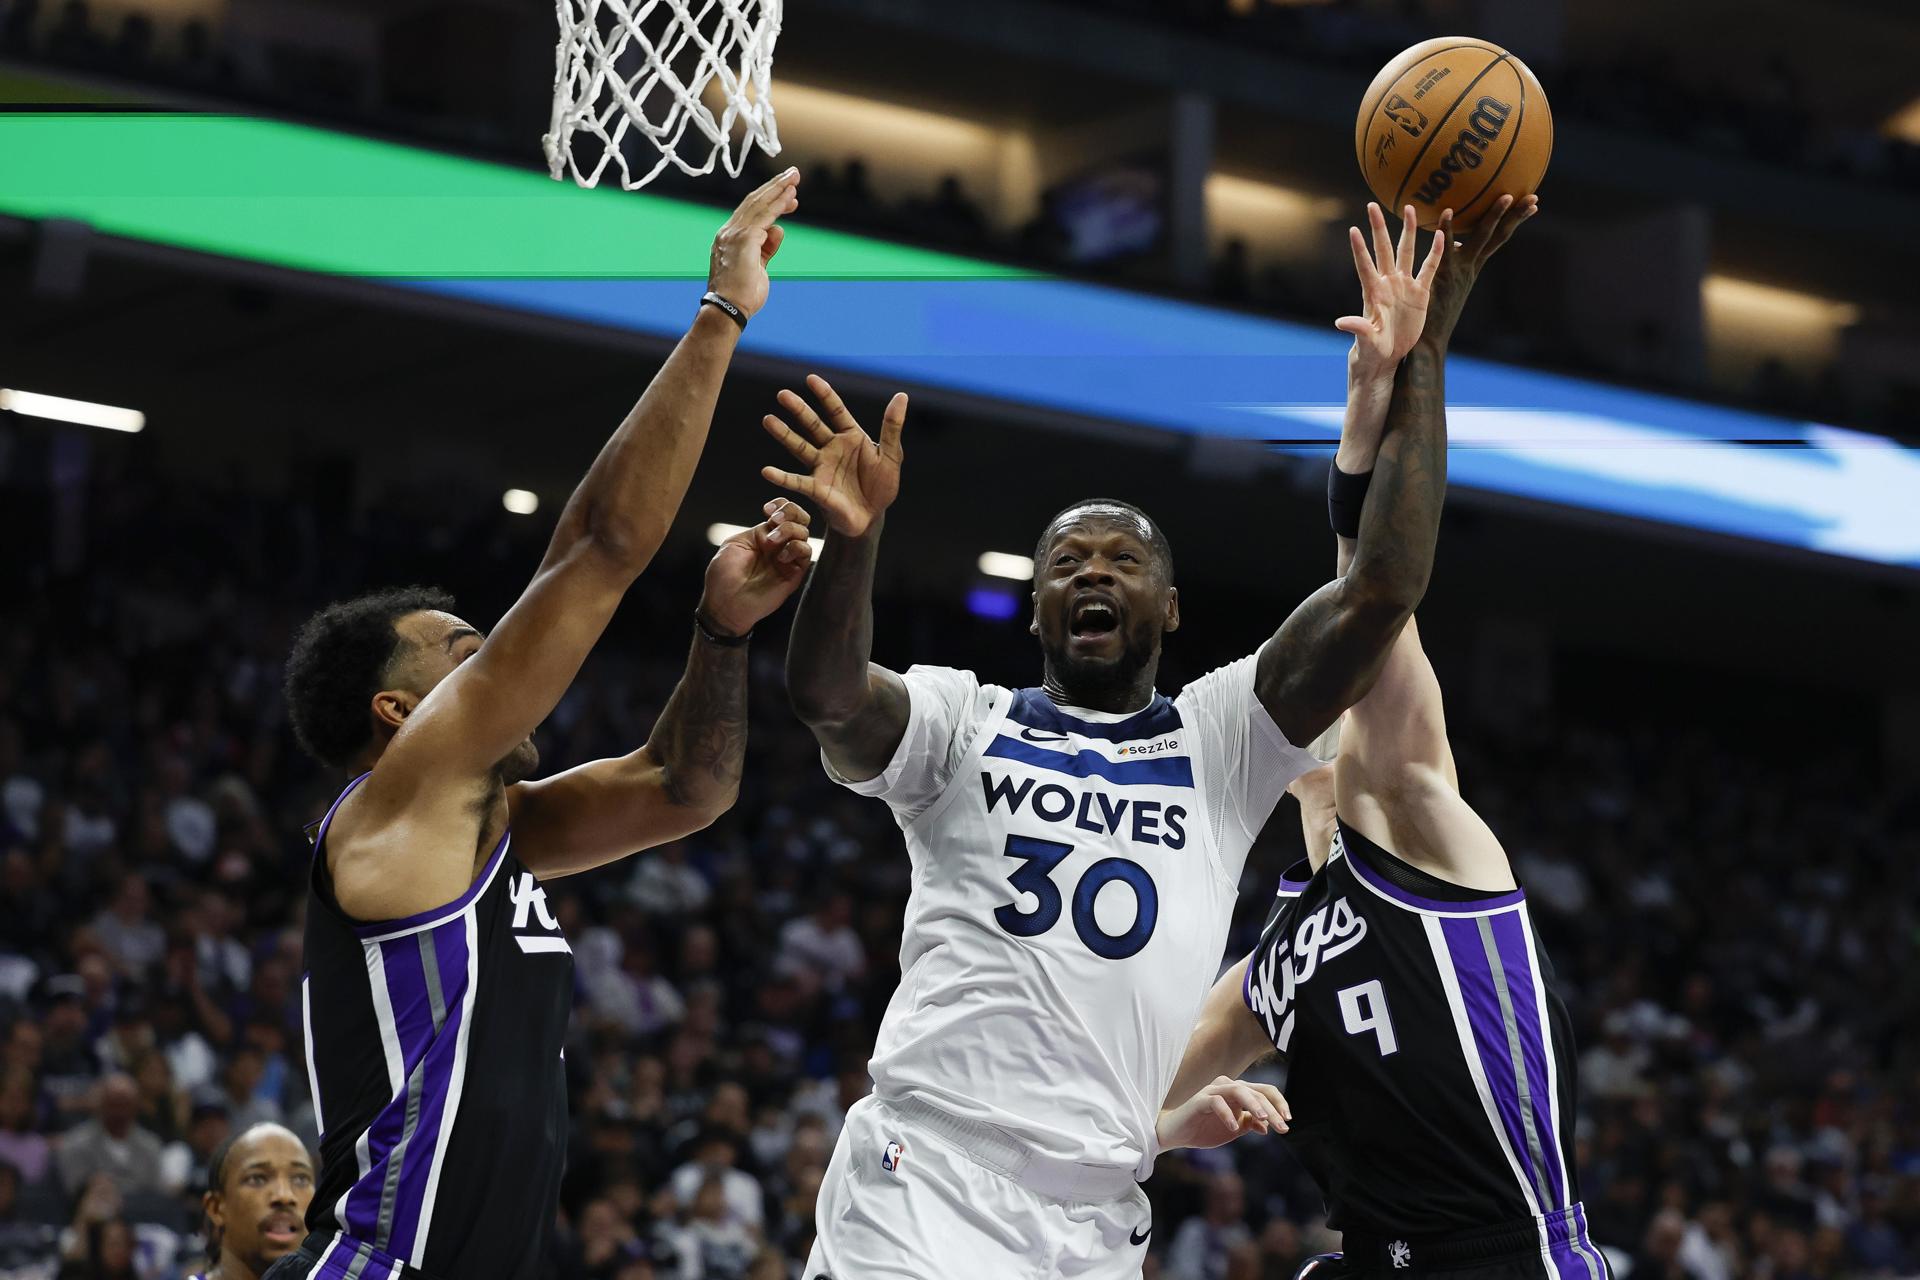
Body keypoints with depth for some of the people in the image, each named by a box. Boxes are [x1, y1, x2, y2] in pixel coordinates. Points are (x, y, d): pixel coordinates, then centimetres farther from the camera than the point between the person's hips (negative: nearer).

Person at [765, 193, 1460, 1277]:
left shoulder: (1222, 742, 12)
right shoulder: (965, 723, 9)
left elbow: (1384, 592, 1)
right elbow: (828, 698, -12)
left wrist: (1417, 360, -4)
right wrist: (856, 536, -30)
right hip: (924, 1184, -2)